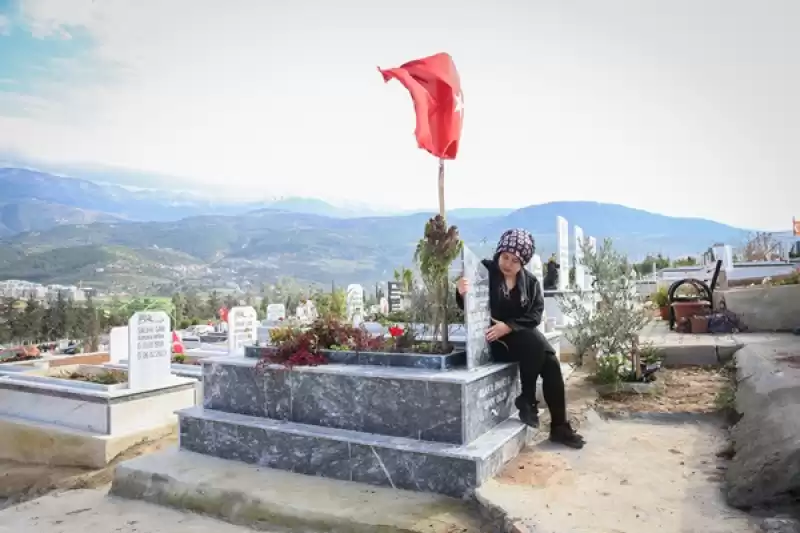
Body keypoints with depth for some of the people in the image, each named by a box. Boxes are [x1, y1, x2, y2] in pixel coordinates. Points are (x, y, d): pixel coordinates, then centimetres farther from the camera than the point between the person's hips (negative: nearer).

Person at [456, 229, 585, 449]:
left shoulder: (530, 281, 6)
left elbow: (536, 314, -3)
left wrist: (509, 326, -21)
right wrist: (462, 293, -37)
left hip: (522, 334, 5)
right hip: (493, 338, -5)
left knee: (551, 363, -17)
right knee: (535, 344, -29)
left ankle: (560, 427, -4)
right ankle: (527, 400, -10)